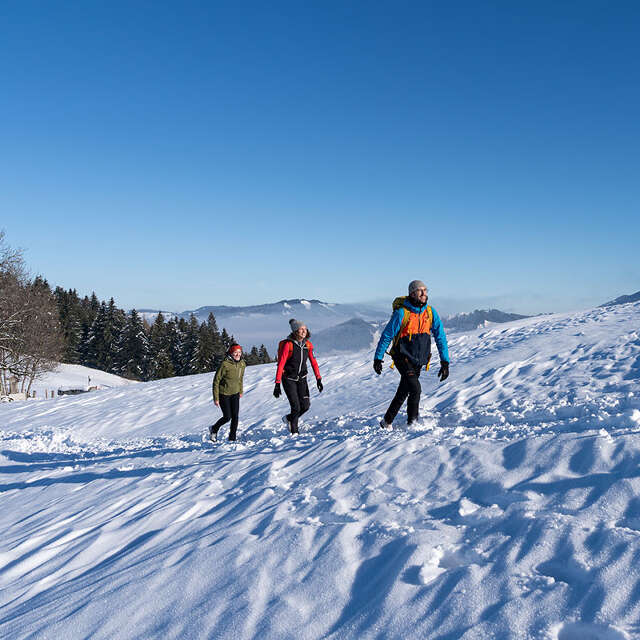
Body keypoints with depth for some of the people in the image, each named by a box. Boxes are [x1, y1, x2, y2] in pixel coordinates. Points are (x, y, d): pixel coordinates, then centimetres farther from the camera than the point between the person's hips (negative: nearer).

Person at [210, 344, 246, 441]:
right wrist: (216, 398, -17)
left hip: (235, 394, 5)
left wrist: (241, 391, 22)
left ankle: (232, 438, 9)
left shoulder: (242, 364, -4)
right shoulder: (225, 364, -22)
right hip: (224, 394, -5)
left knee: (235, 417, -3)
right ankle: (214, 430, 24)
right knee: (227, 417, -3)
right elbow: (216, 381, -17)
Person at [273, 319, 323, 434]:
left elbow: (313, 362, 4)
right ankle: (294, 431, 14)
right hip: (289, 379, -5)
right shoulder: (288, 344, -18)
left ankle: (289, 418, 28)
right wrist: (277, 384, -23)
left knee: (305, 406, -2)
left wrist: (318, 379, -2)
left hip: (302, 378, 5)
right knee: (296, 407, -8)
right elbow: (280, 364, -19)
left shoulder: (308, 344, -2)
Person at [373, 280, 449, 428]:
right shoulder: (402, 312, -15)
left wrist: (445, 362, -3)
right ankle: (412, 423, -2)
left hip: (418, 361, 5)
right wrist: (378, 358, -5)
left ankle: (387, 422, 26)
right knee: (415, 388, -19)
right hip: (403, 358, -5)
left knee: (403, 393, 12)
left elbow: (440, 337, 2)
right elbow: (386, 336, -7)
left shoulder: (431, 313, -1)